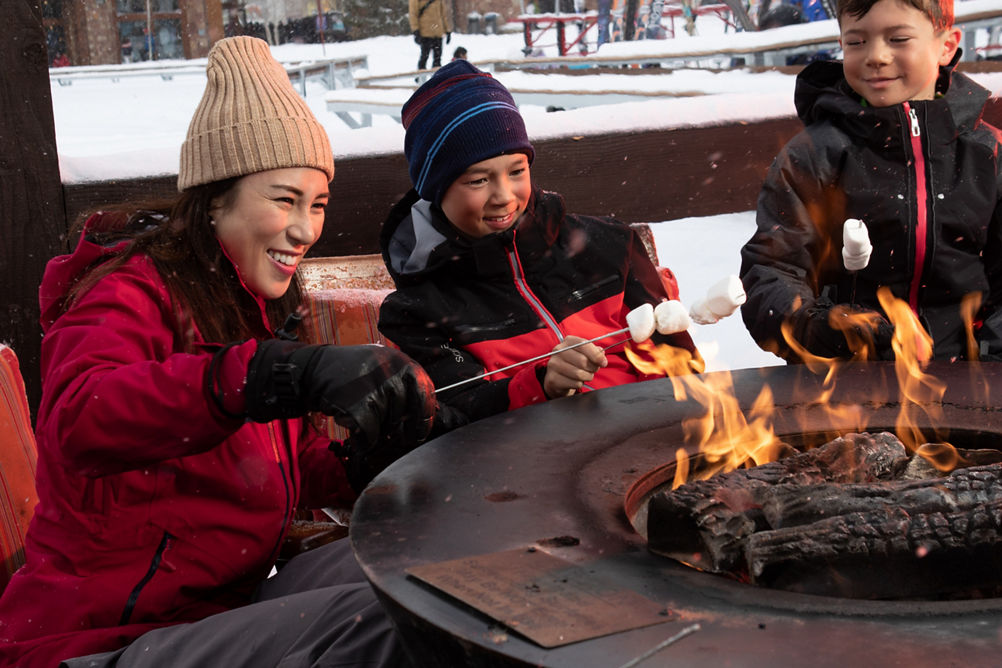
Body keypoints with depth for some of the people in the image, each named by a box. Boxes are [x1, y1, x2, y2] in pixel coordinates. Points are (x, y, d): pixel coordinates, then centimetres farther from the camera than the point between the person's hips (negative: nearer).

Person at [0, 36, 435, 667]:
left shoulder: (250, 303, 14)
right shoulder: (132, 294, -14)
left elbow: (277, 473, 17)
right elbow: (79, 420, -37)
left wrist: (368, 461, -6)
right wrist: (287, 372, -49)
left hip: (228, 602, 9)